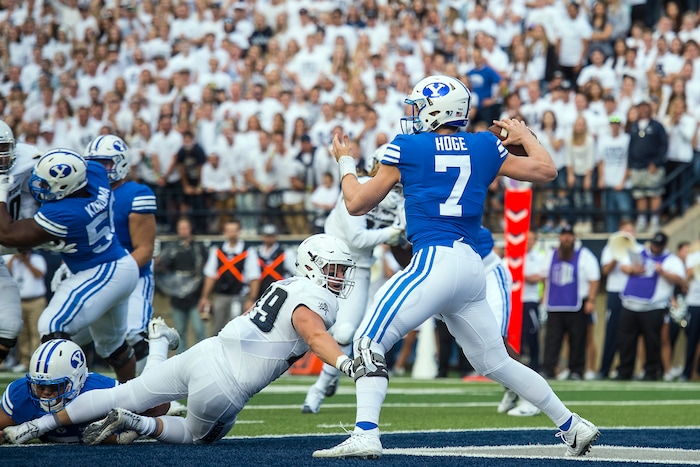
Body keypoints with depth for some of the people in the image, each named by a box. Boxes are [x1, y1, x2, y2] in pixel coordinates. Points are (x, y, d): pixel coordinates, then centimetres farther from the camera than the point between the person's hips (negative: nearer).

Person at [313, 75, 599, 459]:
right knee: (495, 362, 19)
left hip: (435, 261, -6)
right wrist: (524, 136, 38)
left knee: (369, 342, -7)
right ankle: (572, 426, 22)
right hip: (472, 266, 6)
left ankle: (365, 435, -22)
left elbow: (356, 204, 10)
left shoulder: (407, 149, 2)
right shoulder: (485, 147, 13)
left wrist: (345, 162, 28)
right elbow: (545, 171, 21)